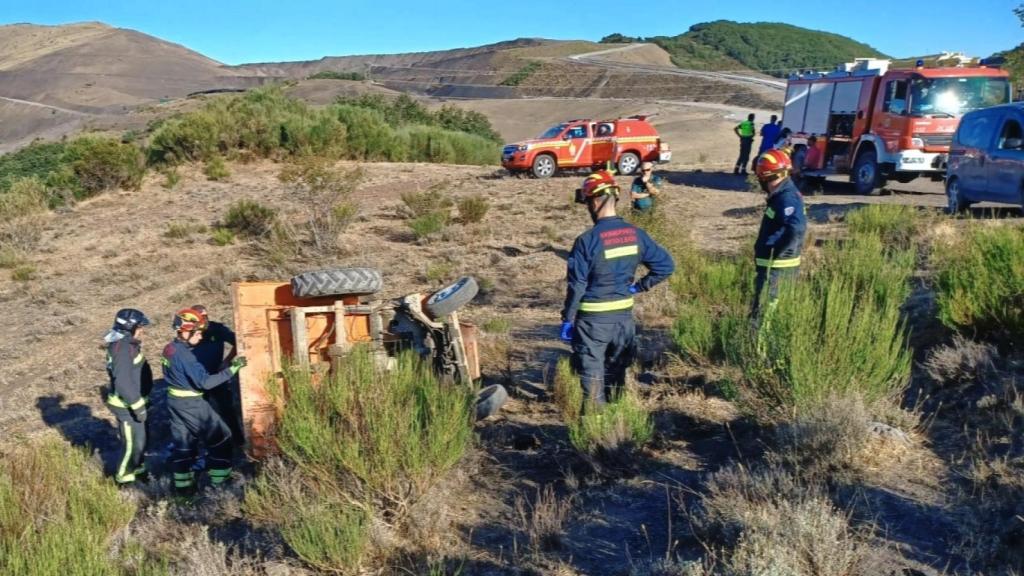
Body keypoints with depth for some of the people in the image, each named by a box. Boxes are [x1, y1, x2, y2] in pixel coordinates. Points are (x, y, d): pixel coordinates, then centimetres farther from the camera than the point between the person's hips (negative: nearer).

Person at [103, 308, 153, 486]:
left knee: (141, 439, 21)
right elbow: (123, 382, -28)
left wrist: (141, 401, 20)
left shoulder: (127, 344, 7)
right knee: (133, 443, 2)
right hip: (126, 406, -10)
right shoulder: (122, 348, -23)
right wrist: (138, 406, -24)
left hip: (133, 401, 10)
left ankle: (137, 470, 38)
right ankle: (123, 479, 18)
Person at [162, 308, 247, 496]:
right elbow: (205, 382, -27)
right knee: (221, 438, 5)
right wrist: (232, 368, -27)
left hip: (174, 401, 9)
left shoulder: (170, 349, 3)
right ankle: (220, 478, 12)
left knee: (182, 443, 16)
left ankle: (183, 485, 22)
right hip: (191, 404, -9)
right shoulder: (184, 355, -25)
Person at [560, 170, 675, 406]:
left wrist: (567, 319, -5)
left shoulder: (587, 240, -18)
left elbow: (576, 286, -14)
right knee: (616, 374, 20)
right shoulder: (635, 234, -2)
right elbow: (666, 265, 2)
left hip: (593, 319, -5)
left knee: (592, 378, 5)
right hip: (624, 316, 5)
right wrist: (639, 286, 8)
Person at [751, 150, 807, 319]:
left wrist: (775, 254, -26)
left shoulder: (786, 198, -20)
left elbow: (797, 229, -33)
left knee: (764, 311, -5)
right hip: (777, 264, 10)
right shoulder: (781, 194, 12)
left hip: (776, 266, -10)